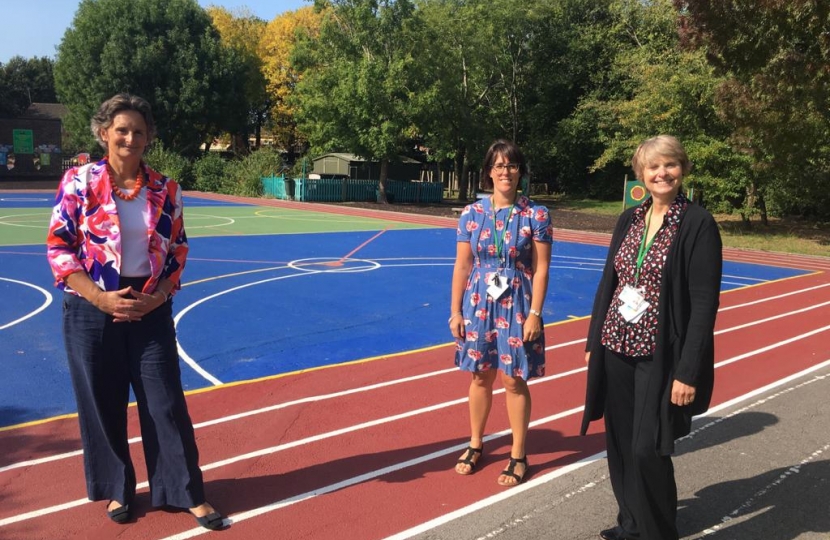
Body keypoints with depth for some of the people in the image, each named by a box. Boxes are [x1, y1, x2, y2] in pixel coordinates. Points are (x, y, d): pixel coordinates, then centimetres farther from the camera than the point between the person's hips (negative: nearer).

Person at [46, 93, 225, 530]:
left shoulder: (165, 189, 2)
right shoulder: (79, 181, -4)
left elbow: (178, 253, 6)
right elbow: (58, 249, -5)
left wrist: (157, 297, -9)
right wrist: (102, 298, -15)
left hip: (150, 308, 1)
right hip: (92, 309, -1)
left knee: (167, 402, 4)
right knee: (102, 404, 9)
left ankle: (187, 493, 18)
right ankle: (116, 490, 31)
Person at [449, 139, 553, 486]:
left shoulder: (535, 215, -5)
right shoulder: (472, 213, 2)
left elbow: (541, 269, -6)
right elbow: (462, 266, 4)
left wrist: (534, 314, -11)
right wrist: (455, 311, 2)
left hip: (517, 307, -2)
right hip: (478, 304, 3)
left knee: (514, 380, 4)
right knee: (480, 377, 12)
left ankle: (518, 456, 21)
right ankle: (475, 444, 31)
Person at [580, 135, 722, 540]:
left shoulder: (698, 224, -10)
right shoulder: (629, 219, 7)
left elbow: (705, 303, -13)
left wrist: (688, 372, -16)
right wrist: (593, 342, 10)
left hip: (659, 356, -5)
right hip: (616, 350, 6)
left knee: (647, 450, 0)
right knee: (620, 445, 13)